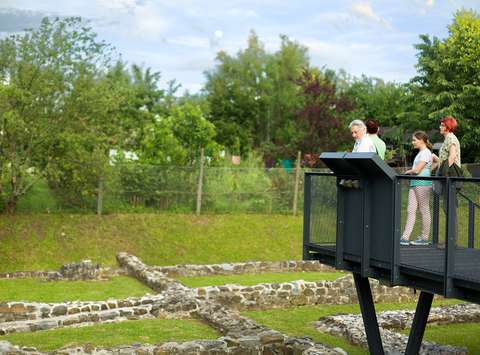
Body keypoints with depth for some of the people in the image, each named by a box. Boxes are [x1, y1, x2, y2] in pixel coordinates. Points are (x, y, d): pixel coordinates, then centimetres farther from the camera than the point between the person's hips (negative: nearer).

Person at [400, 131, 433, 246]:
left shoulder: (425, 153, -10)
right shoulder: (421, 152, 19)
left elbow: (417, 170, -17)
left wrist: (408, 171, 2)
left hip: (423, 184, -10)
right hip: (414, 184, 10)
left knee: (424, 211, -1)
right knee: (410, 211, 2)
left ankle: (424, 238, 5)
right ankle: (405, 238, -2)